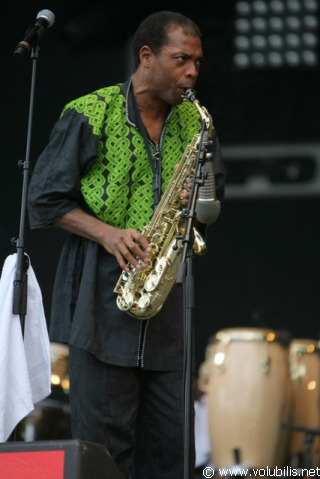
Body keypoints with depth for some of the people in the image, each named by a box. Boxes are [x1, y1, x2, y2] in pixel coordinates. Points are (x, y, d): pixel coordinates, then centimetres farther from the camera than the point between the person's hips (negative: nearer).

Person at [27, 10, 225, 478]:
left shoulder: (194, 123, 12)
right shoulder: (89, 115, -4)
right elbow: (46, 199, -2)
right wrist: (106, 233, -15)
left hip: (167, 301, 5)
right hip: (101, 294, -5)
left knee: (170, 440, 4)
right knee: (103, 436, -5)